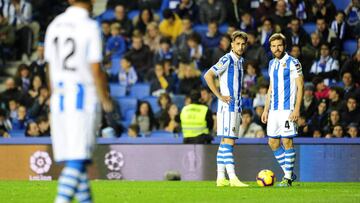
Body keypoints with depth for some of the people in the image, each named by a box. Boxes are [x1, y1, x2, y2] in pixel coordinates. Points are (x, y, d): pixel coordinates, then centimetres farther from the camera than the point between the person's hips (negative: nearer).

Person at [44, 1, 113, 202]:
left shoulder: (54, 25, 9)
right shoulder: (89, 27, -10)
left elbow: (51, 68, 14)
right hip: (84, 97, -6)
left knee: (77, 159, 12)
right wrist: (106, 100, 0)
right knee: (77, 160, -8)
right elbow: (96, 71, -11)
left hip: (60, 97, 6)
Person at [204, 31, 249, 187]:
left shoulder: (240, 61, 16)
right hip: (227, 106, -9)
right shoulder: (227, 59, -11)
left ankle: (221, 178, 10)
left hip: (236, 107, 9)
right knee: (228, 141, -11)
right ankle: (233, 178, -16)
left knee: (225, 142, 8)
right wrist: (220, 96, -17)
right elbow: (208, 76, -18)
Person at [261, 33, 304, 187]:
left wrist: (297, 109, -16)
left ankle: (288, 177, -2)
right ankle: (288, 172, 18)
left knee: (287, 141, -8)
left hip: (288, 109, -7)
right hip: (274, 110, 7)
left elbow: (300, 87, -9)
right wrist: (266, 110, 18)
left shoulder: (293, 63, -6)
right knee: (273, 142, 6)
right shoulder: (272, 64, 15)